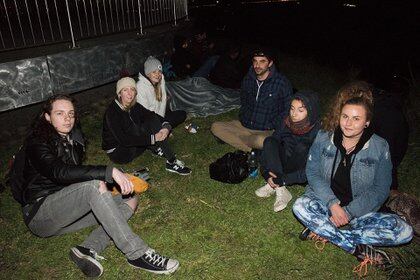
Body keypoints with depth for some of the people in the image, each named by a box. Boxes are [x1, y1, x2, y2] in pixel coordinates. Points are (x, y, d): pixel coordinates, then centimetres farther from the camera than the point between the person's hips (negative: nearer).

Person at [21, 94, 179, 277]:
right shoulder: (37, 142, -12)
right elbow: (59, 172, -31)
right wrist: (109, 172, -39)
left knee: (129, 199, -5)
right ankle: (136, 253, -35)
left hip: (68, 212, 8)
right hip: (39, 214, -7)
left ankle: (89, 249, -26)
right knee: (94, 185, -34)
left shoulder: (75, 139, 11)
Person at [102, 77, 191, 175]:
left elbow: (153, 115, -3)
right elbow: (123, 140, -29)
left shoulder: (134, 106, 0)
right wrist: (153, 138, -31)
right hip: (118, 153, -7)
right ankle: (171, 162, -23)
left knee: (153, 121, -9)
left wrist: (166, 126, -25)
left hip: (134, 145, 7)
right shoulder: (112, 112, -22)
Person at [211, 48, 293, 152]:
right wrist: (242, 119, 8)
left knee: (261, 141, -41)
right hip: (245, 125, 6)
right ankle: (251, 151, -18)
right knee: (215, 127, -13)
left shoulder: (281, 82, -10)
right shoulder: (248, 79, 6)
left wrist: (270, 127, -9)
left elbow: (288, 109, -4)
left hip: (267, 131, -6)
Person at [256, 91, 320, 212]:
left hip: (303, 174, -4)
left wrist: (282, 180, -31)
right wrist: (267, 174, -22)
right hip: (284, 165, 4)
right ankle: (280, 190, -29)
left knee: (302, 146, -32)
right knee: (270, 142, -21)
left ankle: (274, 185, -23)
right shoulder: (287, 123, -8)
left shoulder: (318, 131, -22)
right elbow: (270, 144, -8)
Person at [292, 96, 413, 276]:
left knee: (404, 231, -22)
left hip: (359, 211, 0)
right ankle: (360, 249, -22)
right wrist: (332, 204, -20)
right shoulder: (324, 138, -3)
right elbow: (312, 172, -6)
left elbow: (380, 190, -5)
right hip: (324, 204, 0)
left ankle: (324, 231, -21)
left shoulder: (379, 147, -5)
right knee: (300, 206, -31)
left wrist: (349, 212, -17)